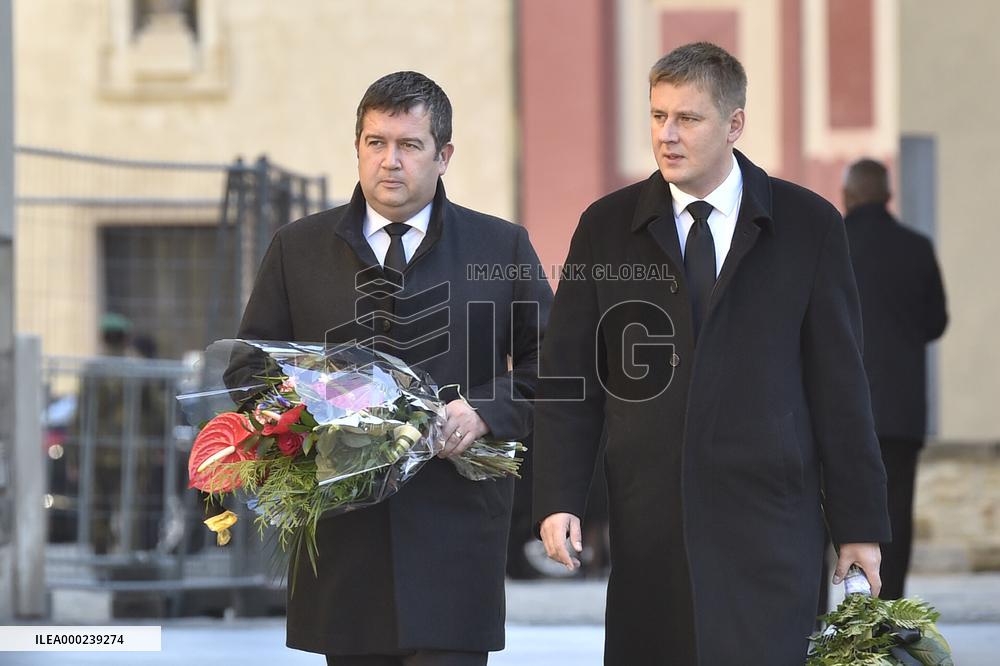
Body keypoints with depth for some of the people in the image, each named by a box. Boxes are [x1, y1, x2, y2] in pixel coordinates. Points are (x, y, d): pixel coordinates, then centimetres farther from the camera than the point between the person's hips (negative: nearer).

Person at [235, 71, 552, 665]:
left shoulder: (502, 248, 8)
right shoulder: (298, 249, 11)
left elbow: (549, 362, 9)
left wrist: (485, 410, -8)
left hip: (454, 524, -2)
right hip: (342, 523, 2)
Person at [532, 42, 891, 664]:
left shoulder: (808, 225, 5)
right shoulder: (606, 227, 8)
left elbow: (839, 382, 4)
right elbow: (568, 377, 8)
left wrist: (860, 524, 2)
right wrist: (559, 501, -3)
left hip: (767, 521, -2)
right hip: (647, 528, 2)